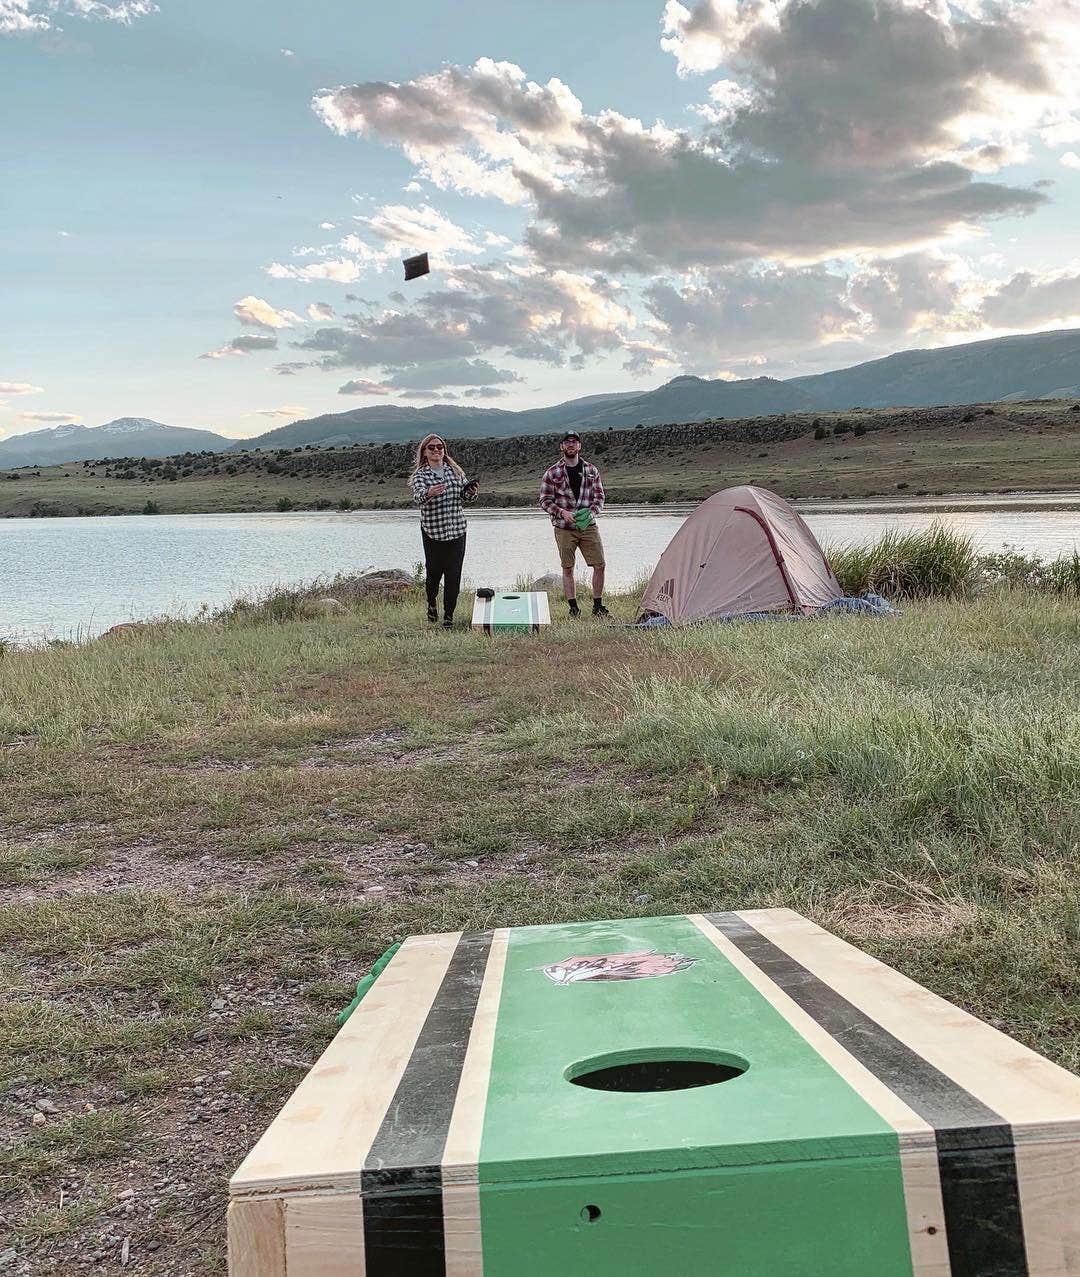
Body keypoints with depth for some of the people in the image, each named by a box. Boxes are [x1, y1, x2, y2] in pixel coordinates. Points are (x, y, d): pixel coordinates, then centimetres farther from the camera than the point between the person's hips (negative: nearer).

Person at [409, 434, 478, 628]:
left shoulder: (455, 471, 9)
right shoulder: (420, 474, -2)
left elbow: (464, 498, 10)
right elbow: (418, 497, -21)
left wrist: (472, 492, -13)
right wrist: (429, 493, -44)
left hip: (457, 530, 2)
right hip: (432, 531, -2)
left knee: (454, 574, -1)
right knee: (434, 571, 5)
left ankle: (449, 614, 10)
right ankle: (432, 603, 36)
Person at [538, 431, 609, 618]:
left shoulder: (591, 471, 7)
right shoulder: (552, 473, 0)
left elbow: (599, 497, 10)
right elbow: (545, 501, 0)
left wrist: (592, 512, -9)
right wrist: (562, 513, -15)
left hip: (588, 526, 2)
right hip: (564, 528, -2)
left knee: (599, 565, -2)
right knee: (568, 568, 2)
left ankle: (598, 606, 10)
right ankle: (573, 607, 10)